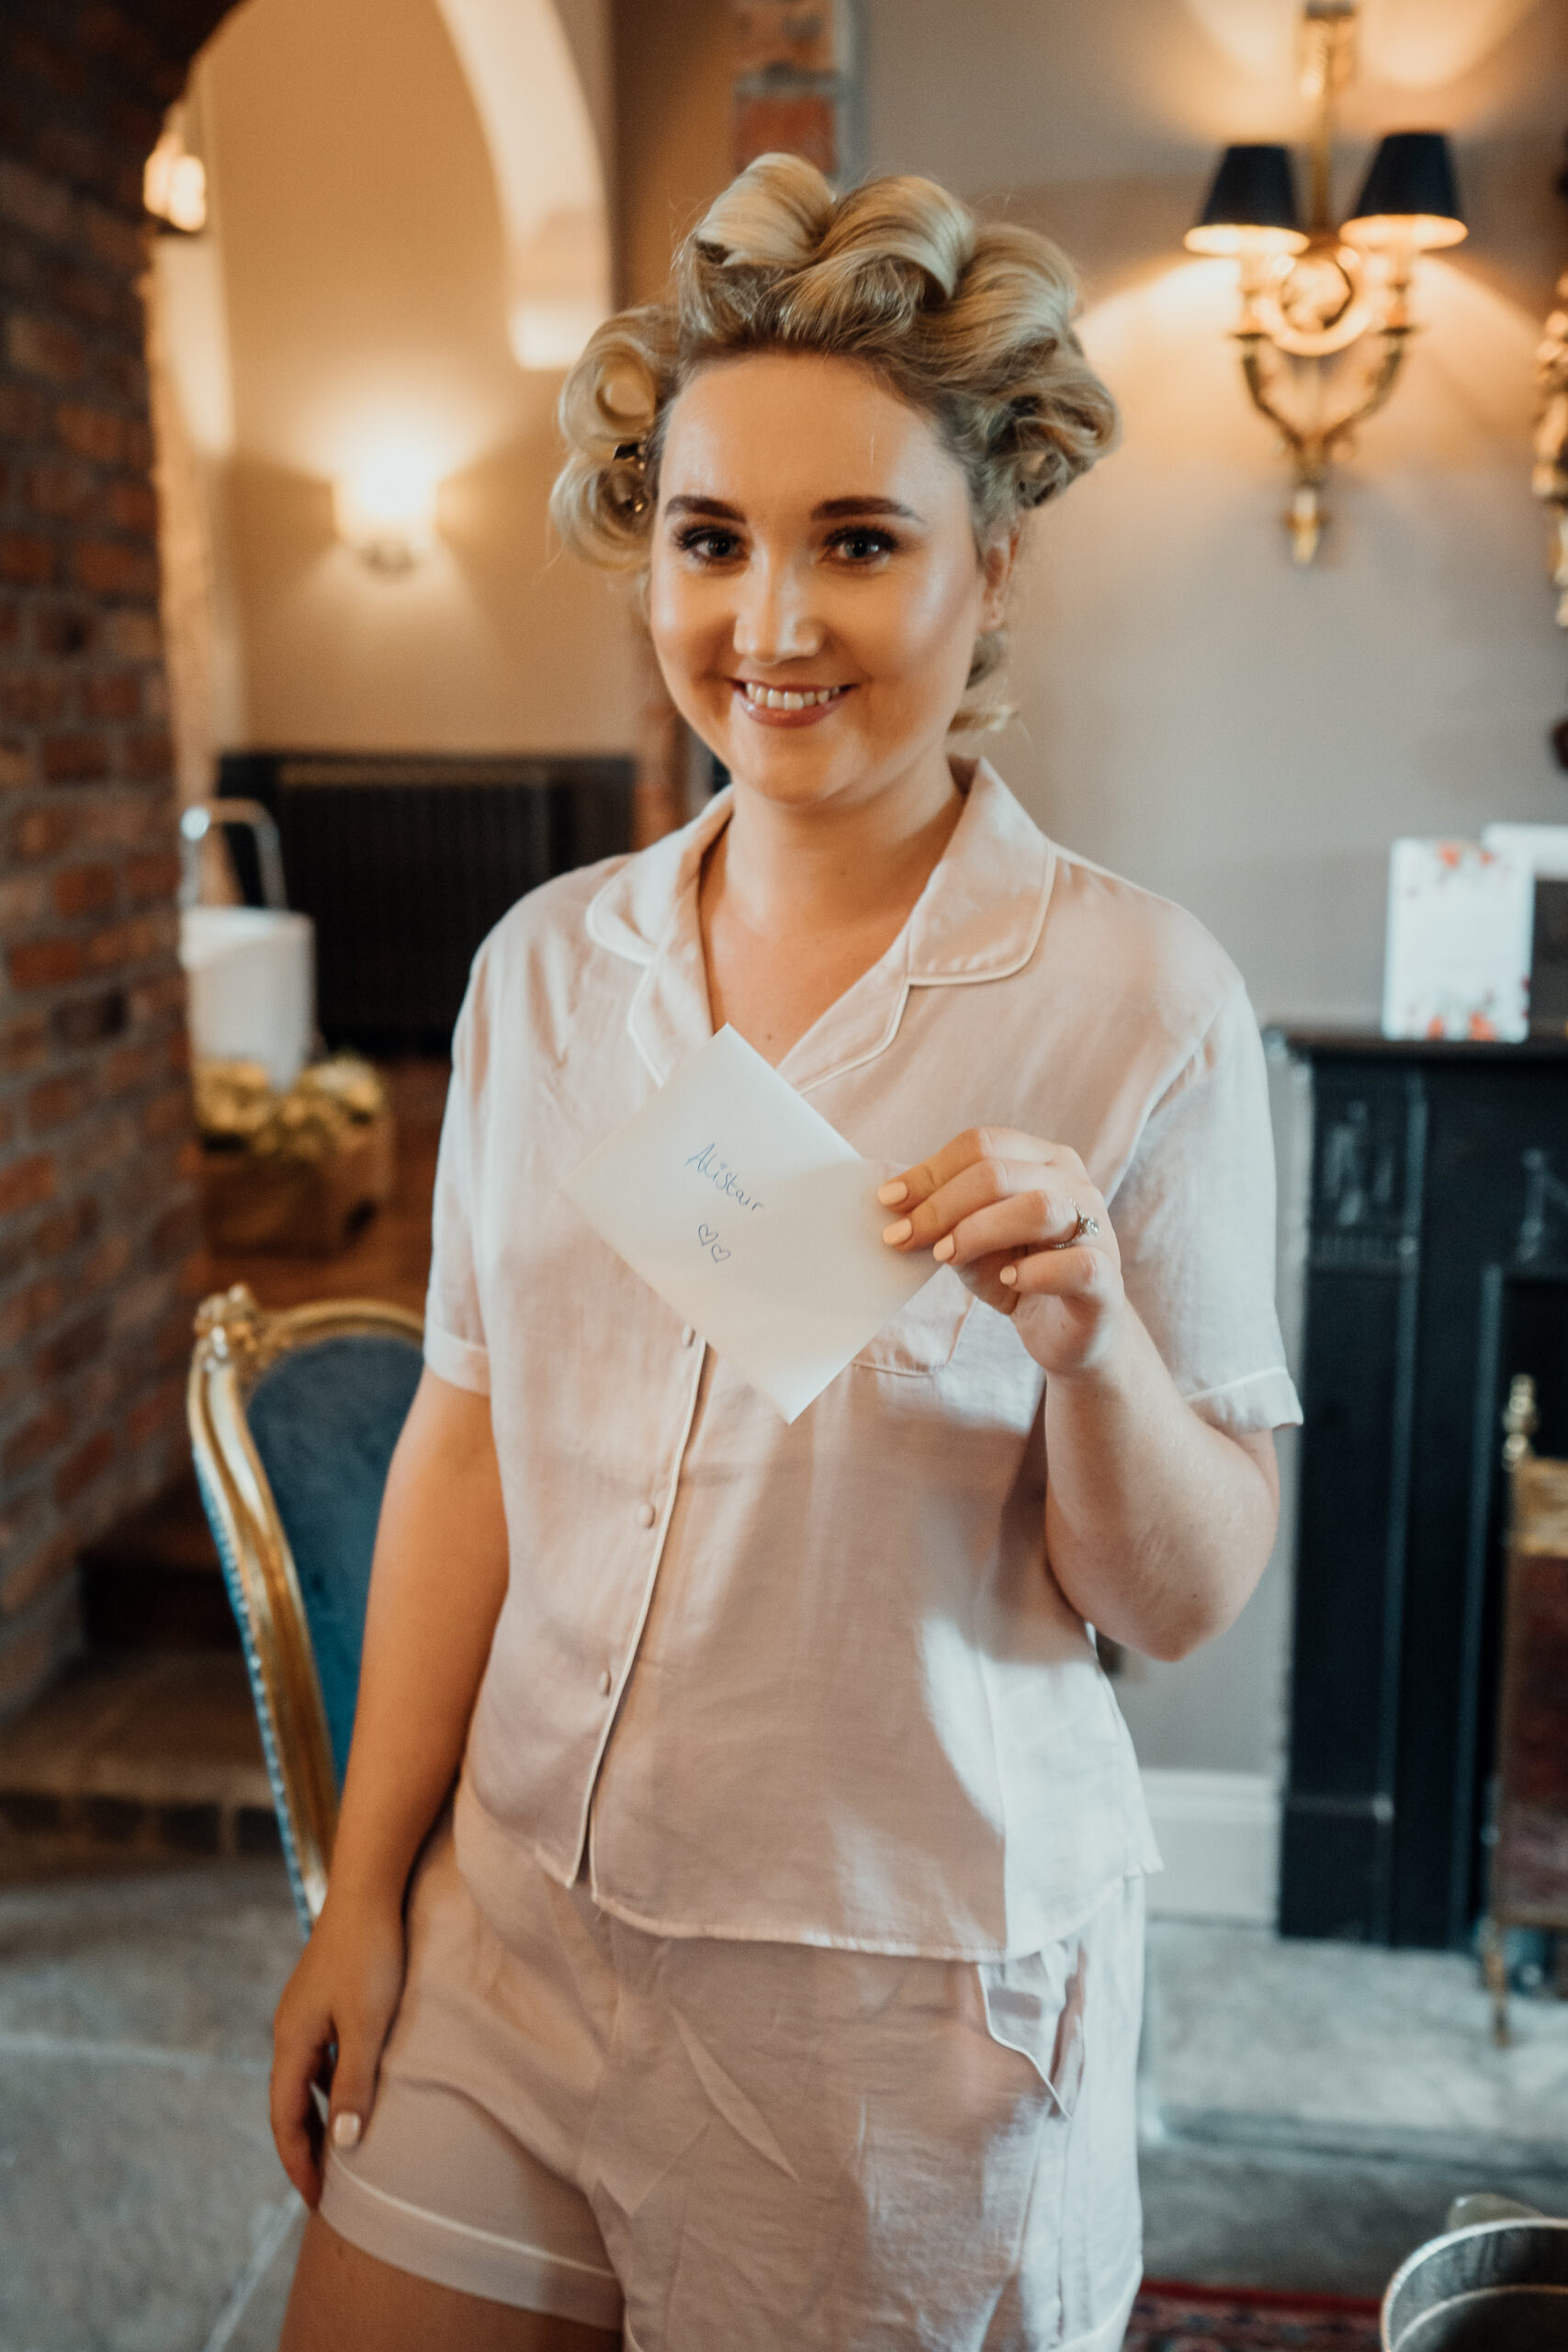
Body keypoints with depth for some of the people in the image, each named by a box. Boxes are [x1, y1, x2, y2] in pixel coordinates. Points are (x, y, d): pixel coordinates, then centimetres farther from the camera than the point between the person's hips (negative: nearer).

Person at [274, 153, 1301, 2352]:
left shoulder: (1143, 997, -12)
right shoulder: (548, 962, -1)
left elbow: (1185, 1597, -9)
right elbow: (465, 1438, 4)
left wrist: (1092, 1339, -28)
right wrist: (365, 1894, 7)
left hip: (908, 1989, -3)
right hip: (514, 1924, 4)